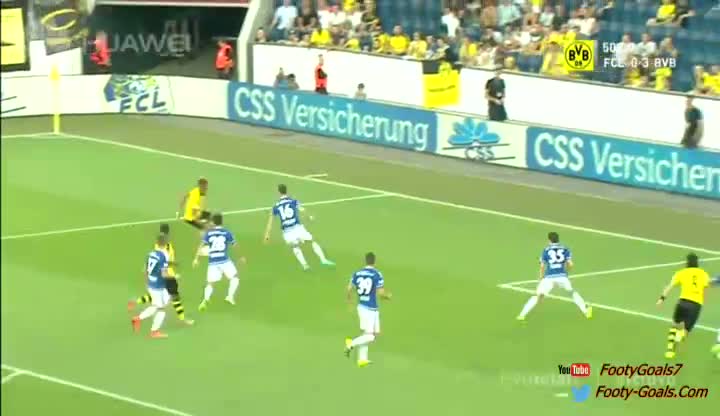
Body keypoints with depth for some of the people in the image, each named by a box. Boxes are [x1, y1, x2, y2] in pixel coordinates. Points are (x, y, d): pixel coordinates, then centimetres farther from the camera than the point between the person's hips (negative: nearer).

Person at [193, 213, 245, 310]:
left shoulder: (208, 233, 5)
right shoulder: (226, 233, 3)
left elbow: (201, 245, -3)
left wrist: (196, 259, -2)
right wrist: (241, 257, 23)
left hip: (212, 262, 2)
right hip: (224, 261, -2)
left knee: (211, 283, 11)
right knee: (234, 278, 17)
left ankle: (205, 300, -9)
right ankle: (230, 296, 3)